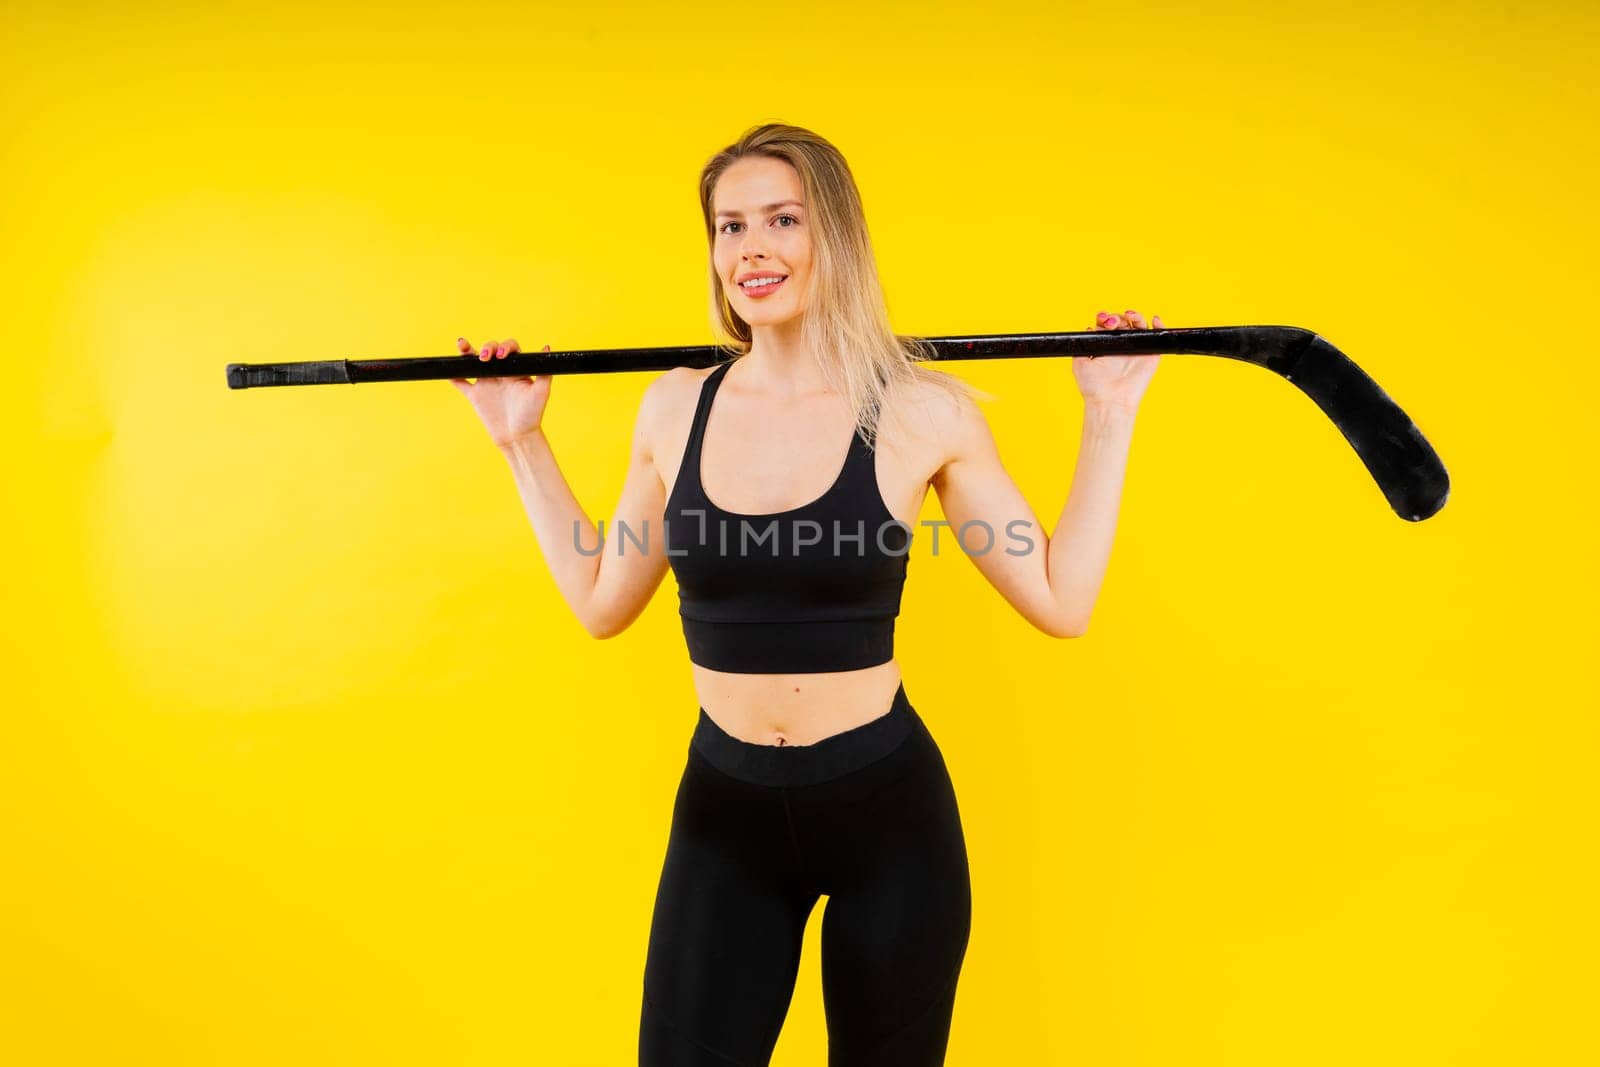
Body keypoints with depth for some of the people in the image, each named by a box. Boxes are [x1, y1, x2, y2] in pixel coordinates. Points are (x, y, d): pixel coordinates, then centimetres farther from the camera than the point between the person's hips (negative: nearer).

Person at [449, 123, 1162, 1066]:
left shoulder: (923, 412, -10)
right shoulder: (676, 407, -2)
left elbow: (1061, 602, -7)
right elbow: (602, 602, 7)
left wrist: (1110, 416, -8)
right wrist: (523, 441, 8)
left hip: (886, 806, -1)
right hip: (724, 809, 2)